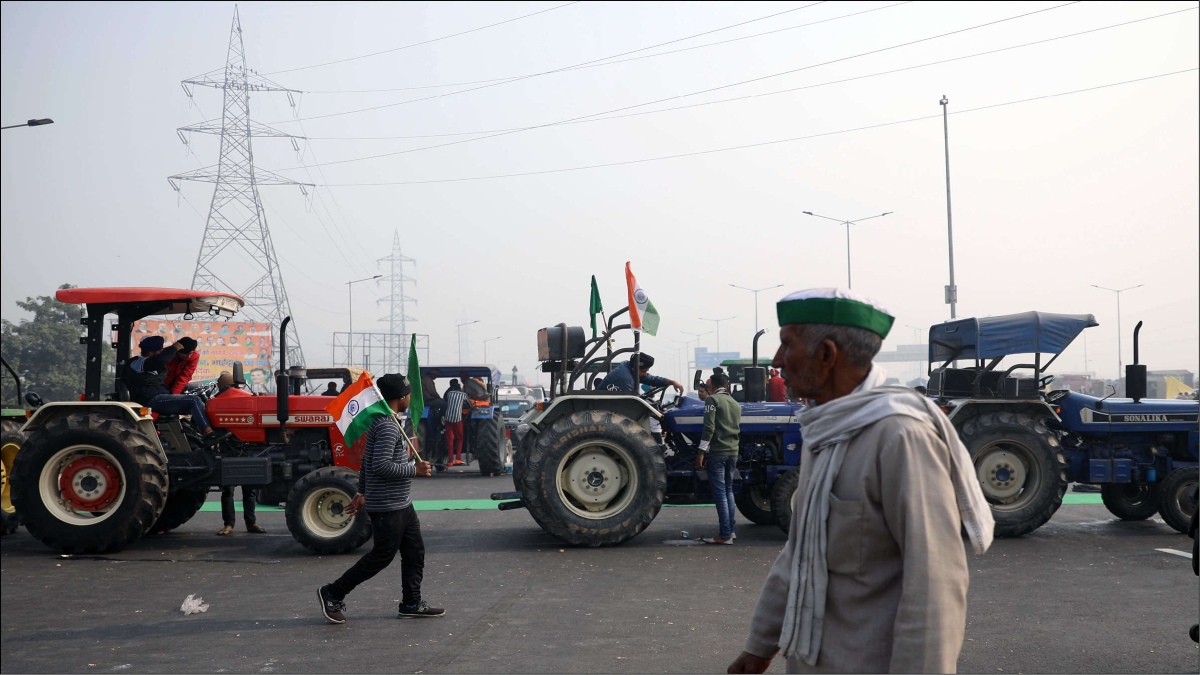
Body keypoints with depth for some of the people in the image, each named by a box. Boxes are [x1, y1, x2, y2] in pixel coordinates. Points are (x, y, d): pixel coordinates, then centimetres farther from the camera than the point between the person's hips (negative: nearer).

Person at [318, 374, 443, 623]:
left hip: (402, 505, 10)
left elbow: (368, 461, 19)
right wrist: (414, 469, -19)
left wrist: (362, 492, 24)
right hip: (387, 507, -10)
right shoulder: (387, 427, -21)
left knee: (415, 553, 12)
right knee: (381, 557, -1)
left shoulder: (381, 422, 12)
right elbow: (381, 466, -28)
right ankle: (333, 595, 9)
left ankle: (412, 603, 20)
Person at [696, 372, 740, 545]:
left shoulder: (712, 400, -6)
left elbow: (709, 428, -15)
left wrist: (701, 452, -14)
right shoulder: (735, 404, 15)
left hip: (717, 452, -7)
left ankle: (725, 535, -6)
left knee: (720, 493, -5)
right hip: (732, 452, 7)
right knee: (728, 490, 17)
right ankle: (730, 529, 19)